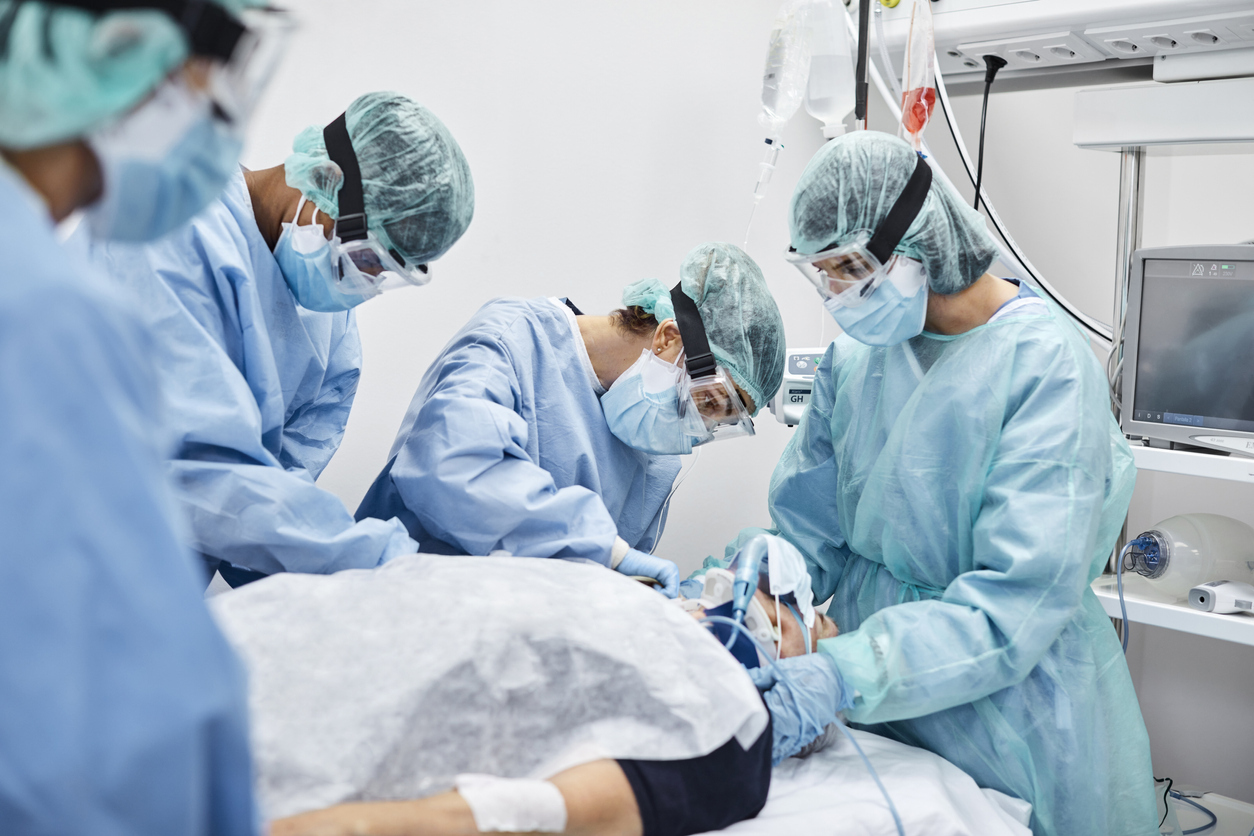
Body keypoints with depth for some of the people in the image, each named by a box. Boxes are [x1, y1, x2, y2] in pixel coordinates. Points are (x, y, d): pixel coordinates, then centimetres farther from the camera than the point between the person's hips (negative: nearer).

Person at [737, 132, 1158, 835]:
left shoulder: (1047, 363, -19)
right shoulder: (857, 354, 1)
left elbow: (1018, 598, -27)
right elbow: (809, 521, 3)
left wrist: (840, 676, -35)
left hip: (1012, 717, -5)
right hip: (875, 700, 5)